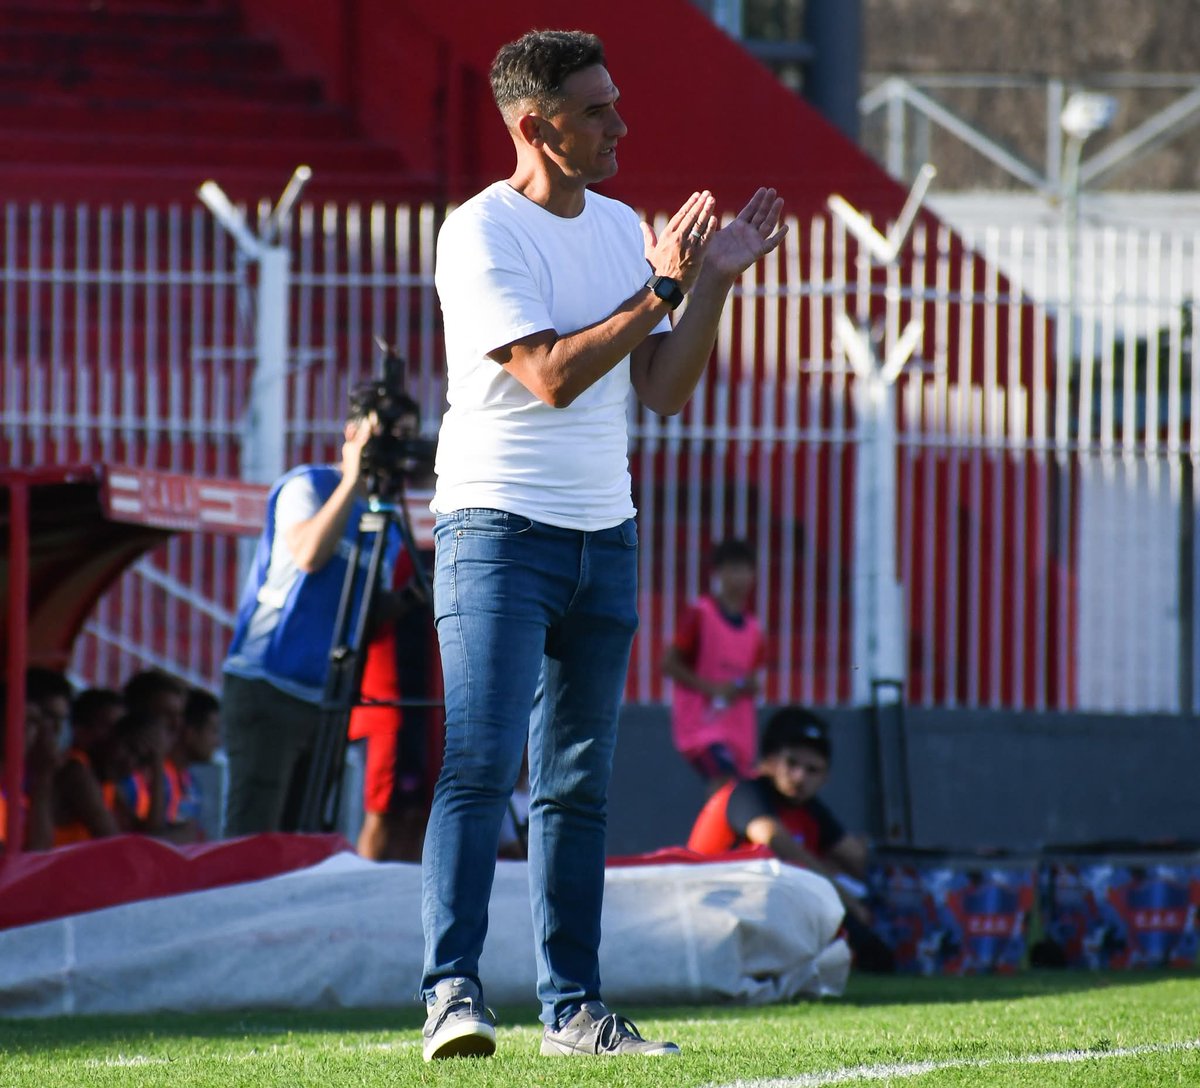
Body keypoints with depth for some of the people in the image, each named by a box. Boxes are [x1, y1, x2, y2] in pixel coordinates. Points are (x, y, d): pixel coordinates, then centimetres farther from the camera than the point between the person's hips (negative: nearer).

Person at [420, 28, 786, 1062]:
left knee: (578, 783, 9)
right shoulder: (481, 234, -11)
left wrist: (716, 281, -2)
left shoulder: (624, 229, 11)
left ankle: (574, 1008, 12)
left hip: (604, 533, 7)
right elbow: (552, 375, -20)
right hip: (499, 527, -7)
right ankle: (453, 993, -18)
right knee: (480, 765, -15)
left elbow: (664, 389, 9)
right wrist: (664, 289, -19)